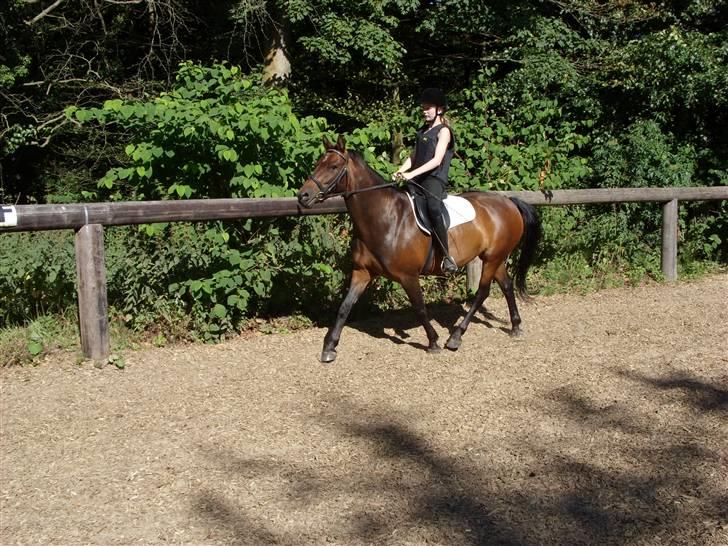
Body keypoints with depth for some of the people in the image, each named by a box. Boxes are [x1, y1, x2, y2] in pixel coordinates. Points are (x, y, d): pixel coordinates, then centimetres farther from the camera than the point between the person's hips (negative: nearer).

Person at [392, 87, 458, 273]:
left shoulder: (443, 131, -2)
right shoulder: (422, 131, 21)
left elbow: (437, 160, -13)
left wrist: (412, 174, -22)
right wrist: (400, 171, 1)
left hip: (435, 179, -9)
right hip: (417, 180, 9)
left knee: (433, 209, -35)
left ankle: (447, 256, -33)